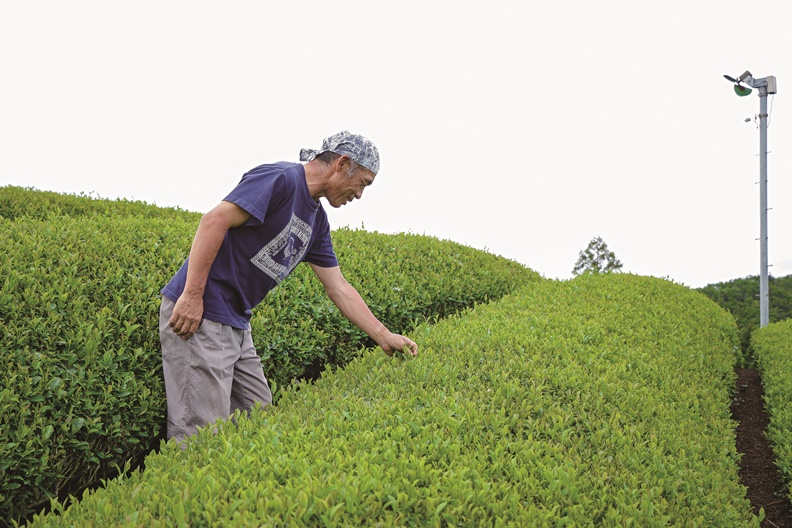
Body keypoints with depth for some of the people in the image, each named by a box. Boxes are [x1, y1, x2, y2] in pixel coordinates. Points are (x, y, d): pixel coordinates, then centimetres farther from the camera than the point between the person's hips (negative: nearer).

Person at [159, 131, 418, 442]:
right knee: (201, 431, -8)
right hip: (196, 314, -10)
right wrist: (192, 296, -25)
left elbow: (338, 288, 18)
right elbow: (214, 221, -22)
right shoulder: (281, 179, -14)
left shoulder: (316, 220, 15)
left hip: (237, 325, 10)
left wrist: (385, 337, 17)